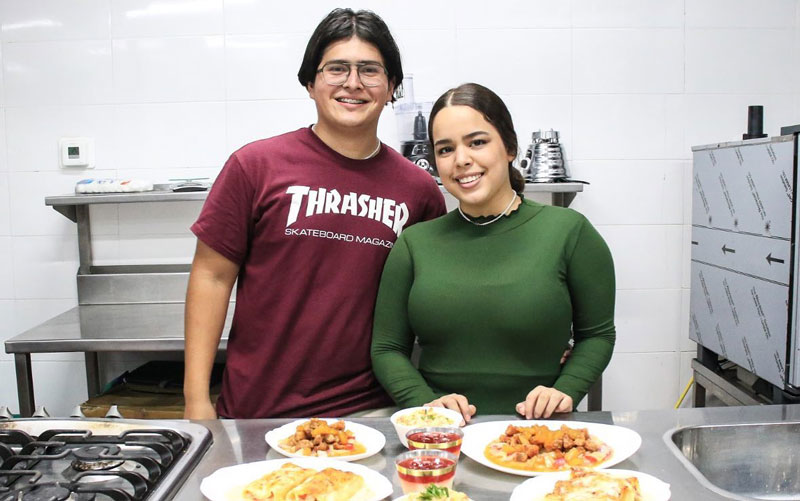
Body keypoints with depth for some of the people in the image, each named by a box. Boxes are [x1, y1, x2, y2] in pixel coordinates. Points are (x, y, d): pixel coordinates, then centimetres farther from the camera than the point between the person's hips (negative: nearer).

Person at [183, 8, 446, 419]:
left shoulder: (419, 189, 1)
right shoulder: (256, 165, -5)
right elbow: (212, 277, -3)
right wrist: (196, 398, -5)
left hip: (370, 413, 2)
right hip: (256, 412, -1)